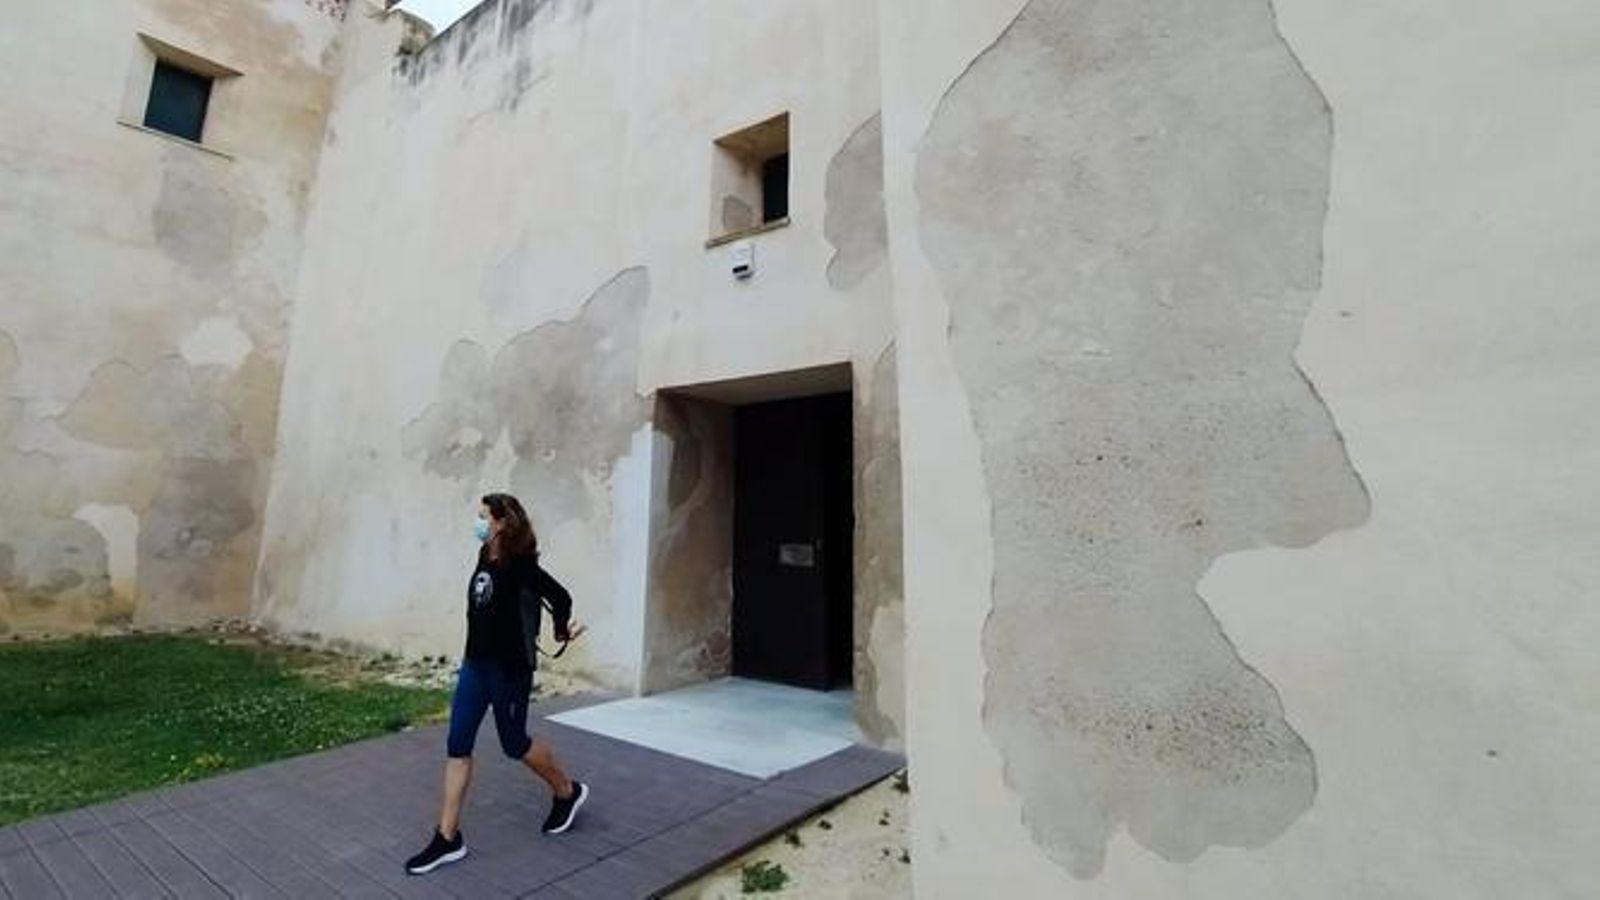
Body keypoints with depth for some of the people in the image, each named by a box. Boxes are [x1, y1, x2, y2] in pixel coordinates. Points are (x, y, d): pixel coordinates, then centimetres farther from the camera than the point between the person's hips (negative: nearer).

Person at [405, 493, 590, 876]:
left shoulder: (520, 566, -21)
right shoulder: (484, 559, 4)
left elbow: (560, 596, -21)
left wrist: (562, 632, -5)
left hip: (510, 669, -7)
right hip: (474, 665, 8)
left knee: (514, 744, 8)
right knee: (457, 747, 7)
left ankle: (568, 792, 32)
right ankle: (448, 838, 19)